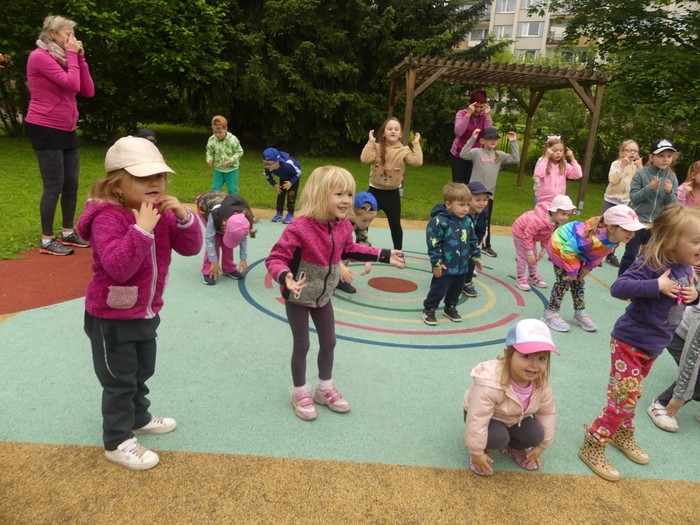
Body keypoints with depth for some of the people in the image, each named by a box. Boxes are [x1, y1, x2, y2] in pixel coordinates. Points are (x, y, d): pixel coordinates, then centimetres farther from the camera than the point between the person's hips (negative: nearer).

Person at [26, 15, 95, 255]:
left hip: (66, 130, 8)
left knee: (71, 184, 9)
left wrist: (80, 57, 3)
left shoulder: (63, 58, 15)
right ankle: (46, 240, 5)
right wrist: (72, 55, -10)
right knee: (54, 186, -6)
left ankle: (68, 233, 22)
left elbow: (88, 91, 6)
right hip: (45, 130, -8)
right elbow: (72, 84, -21)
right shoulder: (40, 56, -11)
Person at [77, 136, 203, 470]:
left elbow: (191, 248, -4)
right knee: (119, 381, 6)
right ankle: (117, 442, 23)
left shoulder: (161, 213, -1)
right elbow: (117, 266, -37)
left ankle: (139, 418, 46)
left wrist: (184, 217, -20)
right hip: (112, 318, -8)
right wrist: (142, 229, -40)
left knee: (142, 372, 25)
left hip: (147, 313, 8)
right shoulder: (107, 217, -24)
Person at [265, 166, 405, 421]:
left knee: (329, 342, 17)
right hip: (298, 297, -6)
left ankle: (325, 388, 39)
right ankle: (300, 393, 31)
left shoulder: (343, 227, -9)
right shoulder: (300, 227, -31)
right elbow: (275, 258, -28)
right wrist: (285, 277, -49)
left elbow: (350, 250, 11)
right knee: (302, 345, 8)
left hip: (323, 296, 7)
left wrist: (384, 255, 11)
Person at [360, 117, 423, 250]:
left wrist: (416, 144, -18)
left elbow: (417, 162, -20)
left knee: (395, 224, 8)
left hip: (393, 194, 0)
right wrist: (371, 141, -20)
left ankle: (398, 251, 23)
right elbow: (365, 159, -22)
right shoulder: (377, 147, -6)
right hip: (375, 191, 0)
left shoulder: (404, 150, -5)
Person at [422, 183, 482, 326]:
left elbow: (472, 240, 17)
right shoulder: (439, 221, -20)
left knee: (456, 290, 20)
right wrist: (436, 263, -19)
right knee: (438, 290, 4)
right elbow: (433, 244, -20)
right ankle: (429, 310, 22)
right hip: (445, 267, -7)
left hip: (462, 266, 7)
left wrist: (475, 256, 19)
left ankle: (450, 308, 41)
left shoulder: (467, 221, 3)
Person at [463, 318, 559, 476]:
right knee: (498, 437, -32)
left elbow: (547, 412, -2)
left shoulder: (541, 383, -21)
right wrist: (477, 453, -25)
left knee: (536, 435, -18)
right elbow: (476, 420, -35)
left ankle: (514, 447, 15)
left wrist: (541, 445, 3)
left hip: (516, 418, 5)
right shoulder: (489, 383, -42)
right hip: (488, 417, -5)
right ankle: (485, 449, 3)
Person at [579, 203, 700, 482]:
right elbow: (617, 287, -33)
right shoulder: (650, 265, -23)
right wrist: (657, 286, -36)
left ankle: (622, 435, 41)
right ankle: (592, 447, 7)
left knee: (630, 396, 21)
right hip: (630, 343, -8)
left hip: (653, 347, 8)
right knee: (624, 398, -7)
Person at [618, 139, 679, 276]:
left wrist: (669, 192, -20)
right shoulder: (641, 174, -10)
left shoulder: (672, 177, 0)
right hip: (637, 221, -3)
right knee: (630, 255, 3)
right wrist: (650, 188, -27)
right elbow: (633, 197, -13)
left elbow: (673, 204, -1)